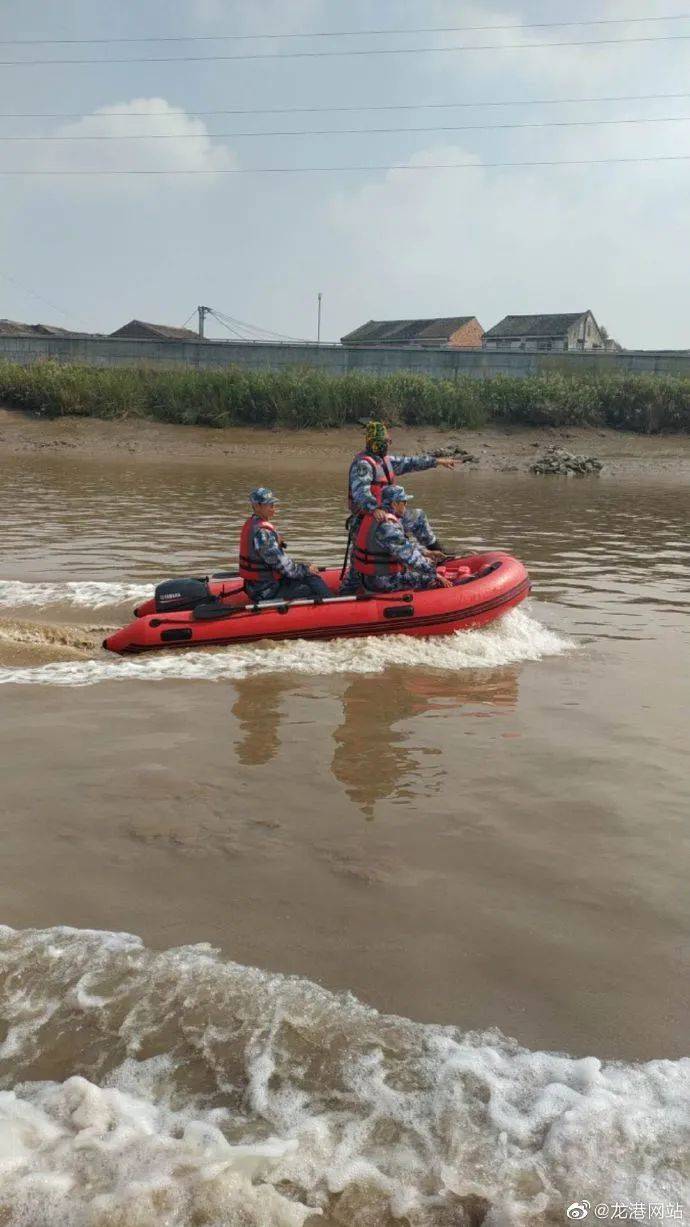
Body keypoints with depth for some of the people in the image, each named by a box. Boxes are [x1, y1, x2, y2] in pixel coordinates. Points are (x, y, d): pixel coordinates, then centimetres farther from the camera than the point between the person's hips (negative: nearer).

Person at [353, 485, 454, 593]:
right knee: (435, 582, -9)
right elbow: (410, 556, -24)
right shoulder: (387, 526, -24)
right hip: (381, 582, -10)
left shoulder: (372, 516, 9)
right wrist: (435, 574, -18)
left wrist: (423, 552, 22)